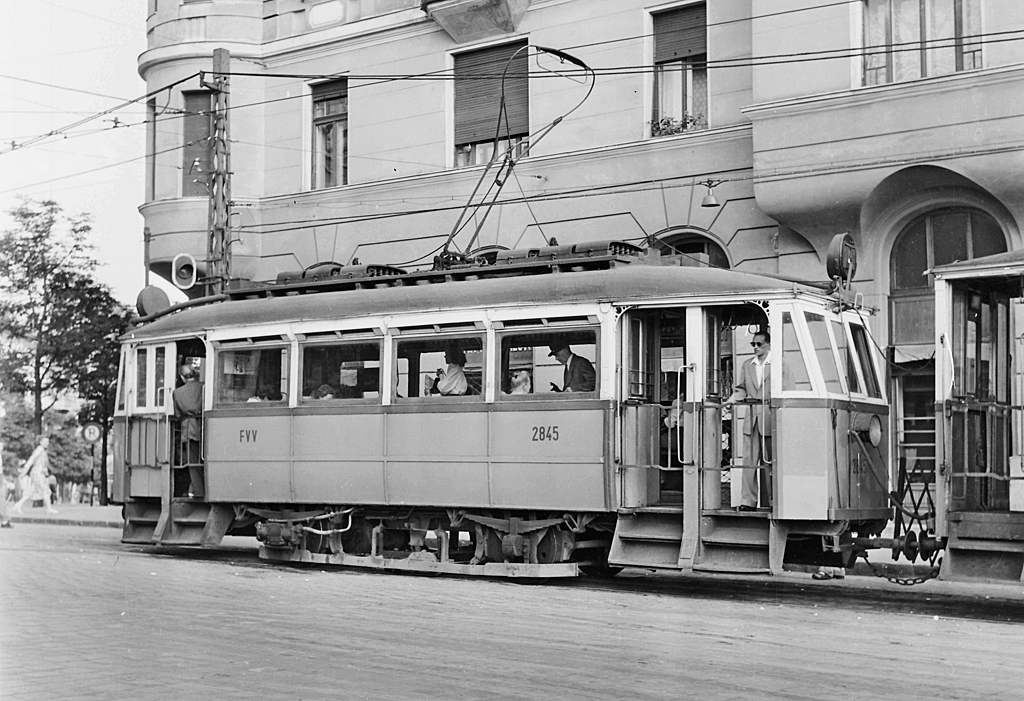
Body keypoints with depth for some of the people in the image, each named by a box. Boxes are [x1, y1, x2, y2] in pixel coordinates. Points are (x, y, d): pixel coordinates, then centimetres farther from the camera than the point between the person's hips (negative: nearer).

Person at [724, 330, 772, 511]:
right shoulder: (747, 365, 15)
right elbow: (741, 389, 16)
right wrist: (732, 400, -3)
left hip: (770, 416, -4)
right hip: (752, 416, 4)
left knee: (769, 460, 2)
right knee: (750, 459, -1)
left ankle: (770, 501, 9)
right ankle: (748, 500, -2)